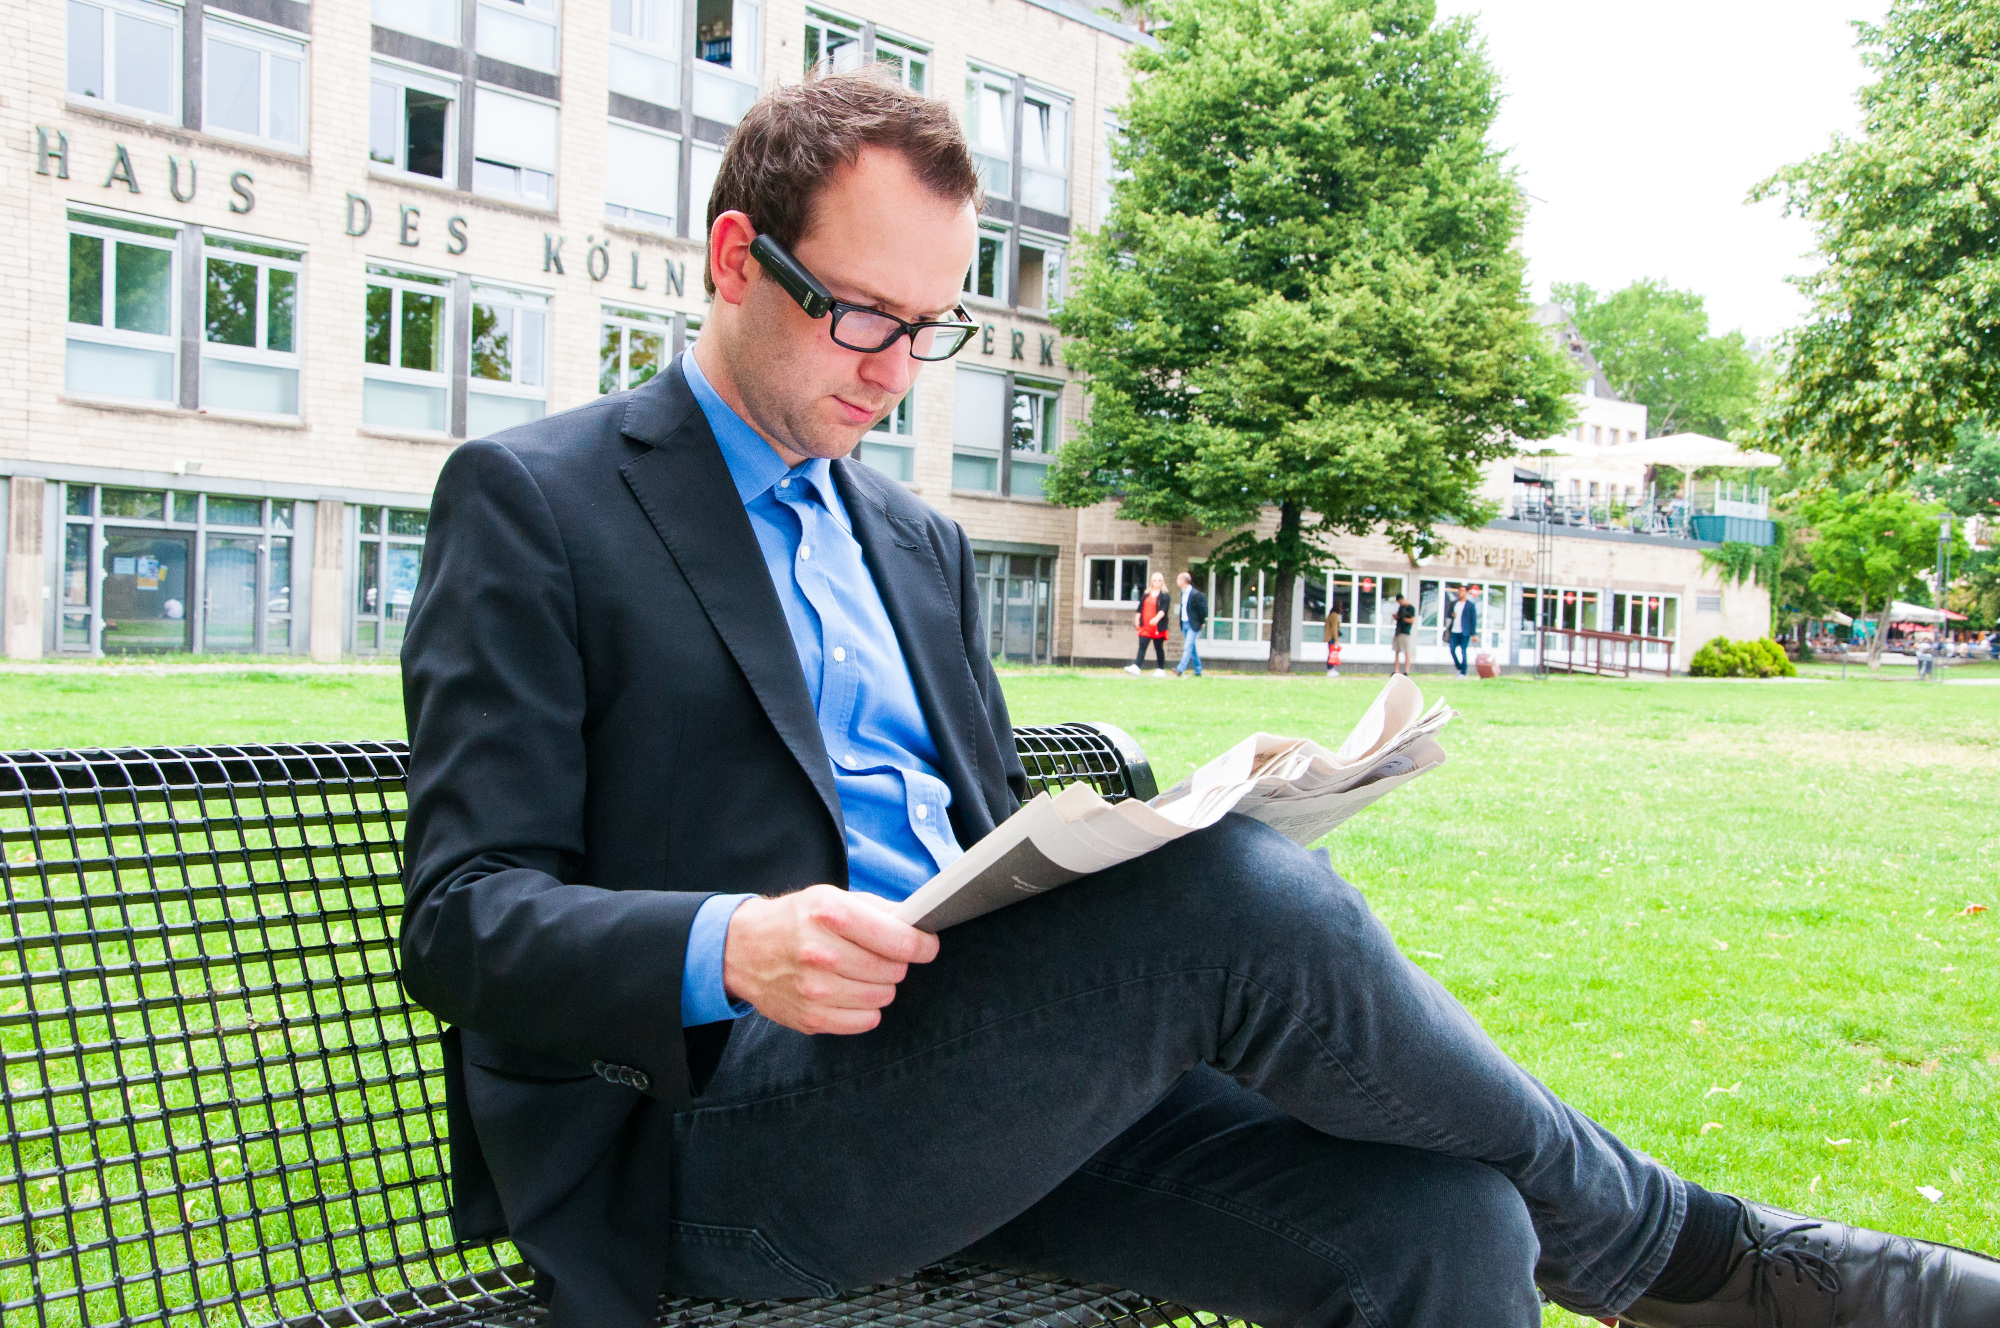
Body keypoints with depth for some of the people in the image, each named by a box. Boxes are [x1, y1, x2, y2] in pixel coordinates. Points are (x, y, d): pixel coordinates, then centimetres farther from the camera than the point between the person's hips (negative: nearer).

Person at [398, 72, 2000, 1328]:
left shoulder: (919, 542, 20)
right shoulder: (531, 501, 0)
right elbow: (462, 920, -6)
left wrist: (1183, 829, -1)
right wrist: (725, 950, -26)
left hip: (971, 1086, 6)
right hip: (716, 1140, -6)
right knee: (1242, 903, -27)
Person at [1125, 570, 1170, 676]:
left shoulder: (1164, 595, -1)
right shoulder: (1146, 594, 13)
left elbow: (1163, 609, -14)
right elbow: (1140, 608, 18)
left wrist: (1157, 618, -29)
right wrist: (1137, 619, 11)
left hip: (1158, 627, -4)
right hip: (1145, 626, 4)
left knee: (1158, 648, 3)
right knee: (1142, 646, -6)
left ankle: (1160, 670, 11)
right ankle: (1136, 666, -15)